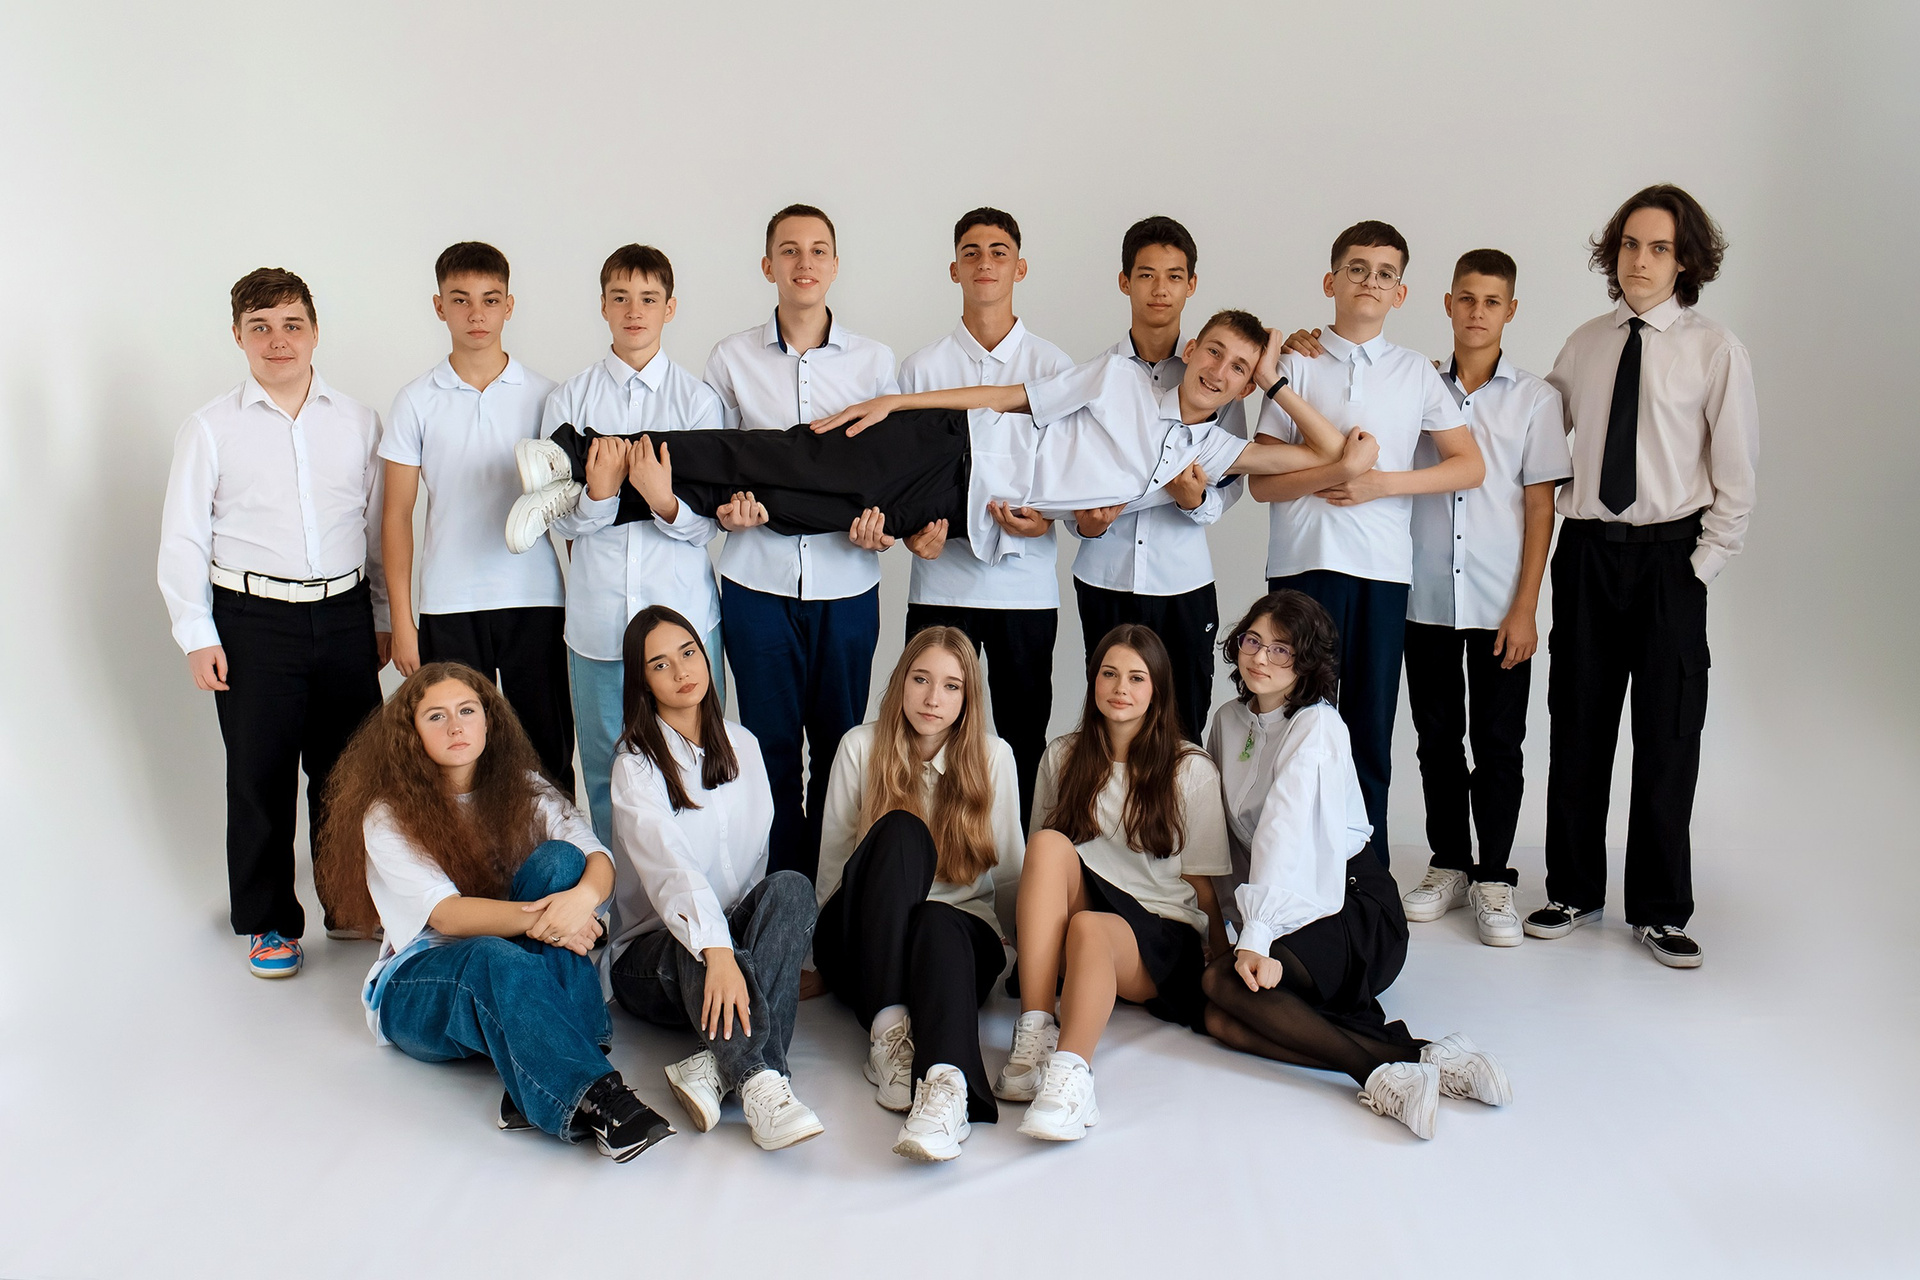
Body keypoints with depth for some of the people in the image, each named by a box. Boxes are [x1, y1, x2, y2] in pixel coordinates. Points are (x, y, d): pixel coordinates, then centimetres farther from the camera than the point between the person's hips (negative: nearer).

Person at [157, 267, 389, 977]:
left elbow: (378, 521, 12)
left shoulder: (357, 420, 8)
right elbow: (183, 540, 2)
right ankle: (268, 921, 19)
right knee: (260, 777, 4)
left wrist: (383, 617, 11)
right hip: (253, 621, -2)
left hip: (344, 615, 2)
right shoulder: (211, 428, 1)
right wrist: (197, 636, -3)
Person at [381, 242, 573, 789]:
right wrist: (401, 621, 0)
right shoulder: (416, 401, 4)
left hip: (536, 601, 0)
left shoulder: (545, 396, 4)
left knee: (547, 757, 5)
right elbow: (397, 513, 5)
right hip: (449, 606, 0)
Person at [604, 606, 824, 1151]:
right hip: (651, 956, -4)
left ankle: (718, 1066, -41)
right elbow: (668, 866, -26)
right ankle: (758, 1081, -57)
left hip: (735, 933, 4)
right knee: (695, 947, -39)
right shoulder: (636, 764, -8)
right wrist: (716, 952, -42)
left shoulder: (741, 746, 10)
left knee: (789, 886, -28)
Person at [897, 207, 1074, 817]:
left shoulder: (1051, 364, 6)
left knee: (1023, 739, 7)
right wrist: (911, 529, -12)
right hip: (942, 577, 0)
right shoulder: (922, 366, 6)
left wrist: (1048, 516, -15)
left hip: (1025, 583, 0)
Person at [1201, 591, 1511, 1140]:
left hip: (1353, 913, -6)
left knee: (1222, 981, -32)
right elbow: (1224, 828, 14)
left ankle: (1383, 1074, -35)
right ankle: (1417, 1057, -34)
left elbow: (1285, 832, -25)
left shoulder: (1316, 727, -10)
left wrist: (1255, 938, -35)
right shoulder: (1228, 720, 12)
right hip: (1283, 908, 6)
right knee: (1221, 1022, -25)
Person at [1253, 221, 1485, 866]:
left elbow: (1470, 465, 9)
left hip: (1383, 568, 2)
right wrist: (1334, 470, -15)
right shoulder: (1298, 365, 7)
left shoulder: (1416, 373, 11)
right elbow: (1261, 481, 2)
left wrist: (1383, 482, -4)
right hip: (1303, 564, -1)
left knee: (1371, 731, 6)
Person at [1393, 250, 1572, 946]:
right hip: (1425, 599, 2)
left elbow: (1540, 507, -1)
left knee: (1498, 744, 4)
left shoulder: (1534, 399, 1)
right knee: (1437, 738, 11)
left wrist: (1525, 607, -7)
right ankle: (1448, 866, 24)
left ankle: (1493, 879, 15)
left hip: (1500, 606, -2)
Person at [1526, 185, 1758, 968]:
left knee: (1667, 739, 3)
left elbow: (1736, 472, -3)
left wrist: (1705, 564, -7)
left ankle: (1659, 911, 17)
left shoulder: (1715, 350, -3)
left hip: (1668, 553, -3)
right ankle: (1573, 892, 23)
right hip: (1586, 550, 3)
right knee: (1577, 728, 9)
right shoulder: (1585, 343, 7)